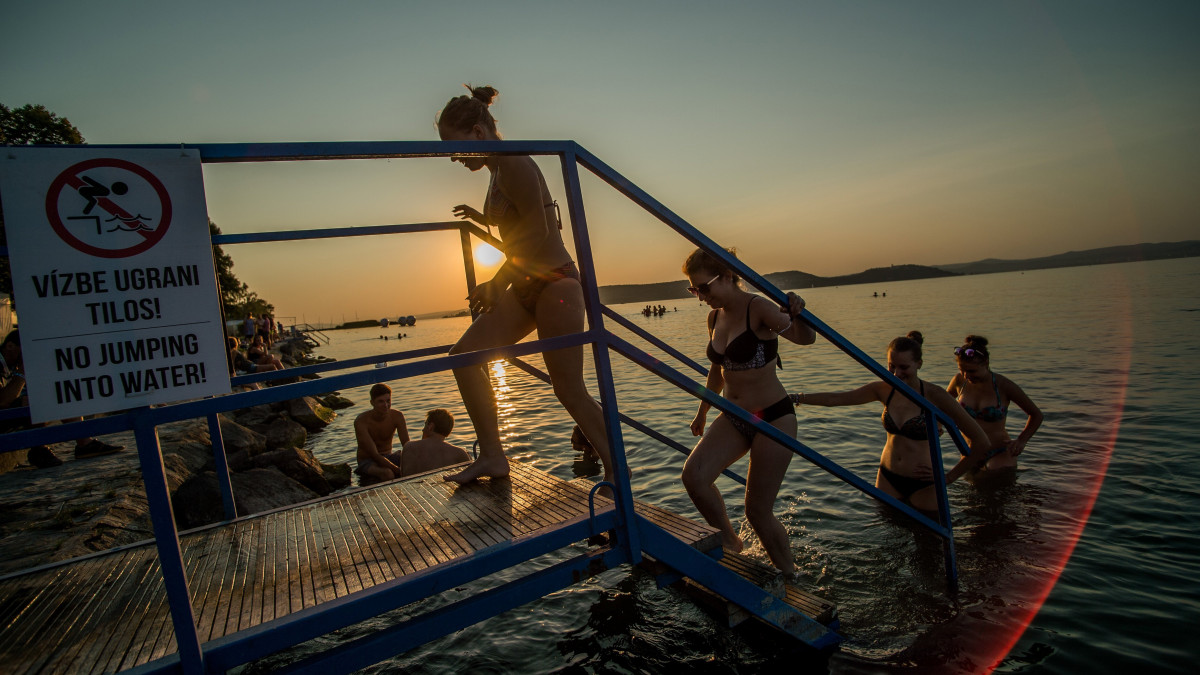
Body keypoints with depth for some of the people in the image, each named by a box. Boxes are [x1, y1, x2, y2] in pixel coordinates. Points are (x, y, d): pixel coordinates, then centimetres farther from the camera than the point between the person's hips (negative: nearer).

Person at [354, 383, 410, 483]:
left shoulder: (397, 416, -9)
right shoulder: (361, 421, -22)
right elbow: (374, 455, -27)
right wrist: (399, 471, -37)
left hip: (388, 457, 5)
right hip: (367, 460, -5)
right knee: (388, 473, -37)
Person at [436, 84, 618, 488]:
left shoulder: (513, 164, -12)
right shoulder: (498, 171, 16)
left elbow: (538, 230, -20)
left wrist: (498, 282, -17)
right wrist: (481, 218, 29)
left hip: (554, 282, -10)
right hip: (525, 289, 10)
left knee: (569, 390, -7)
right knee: (465, 354, -2)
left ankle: (616, 471, 10)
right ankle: (492, 457, 2)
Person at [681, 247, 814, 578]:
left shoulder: (758, 308, -15)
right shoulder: (715, 318, 6)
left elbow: (805, 338, -28)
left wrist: (797, 313, -50)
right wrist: (702, 412, 28)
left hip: (773, 417, -6)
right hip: (734, 418, 6)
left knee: (758, 510, -2)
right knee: (693, 475, -17)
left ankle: (790, 575, 24)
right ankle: (730, 543, 8)